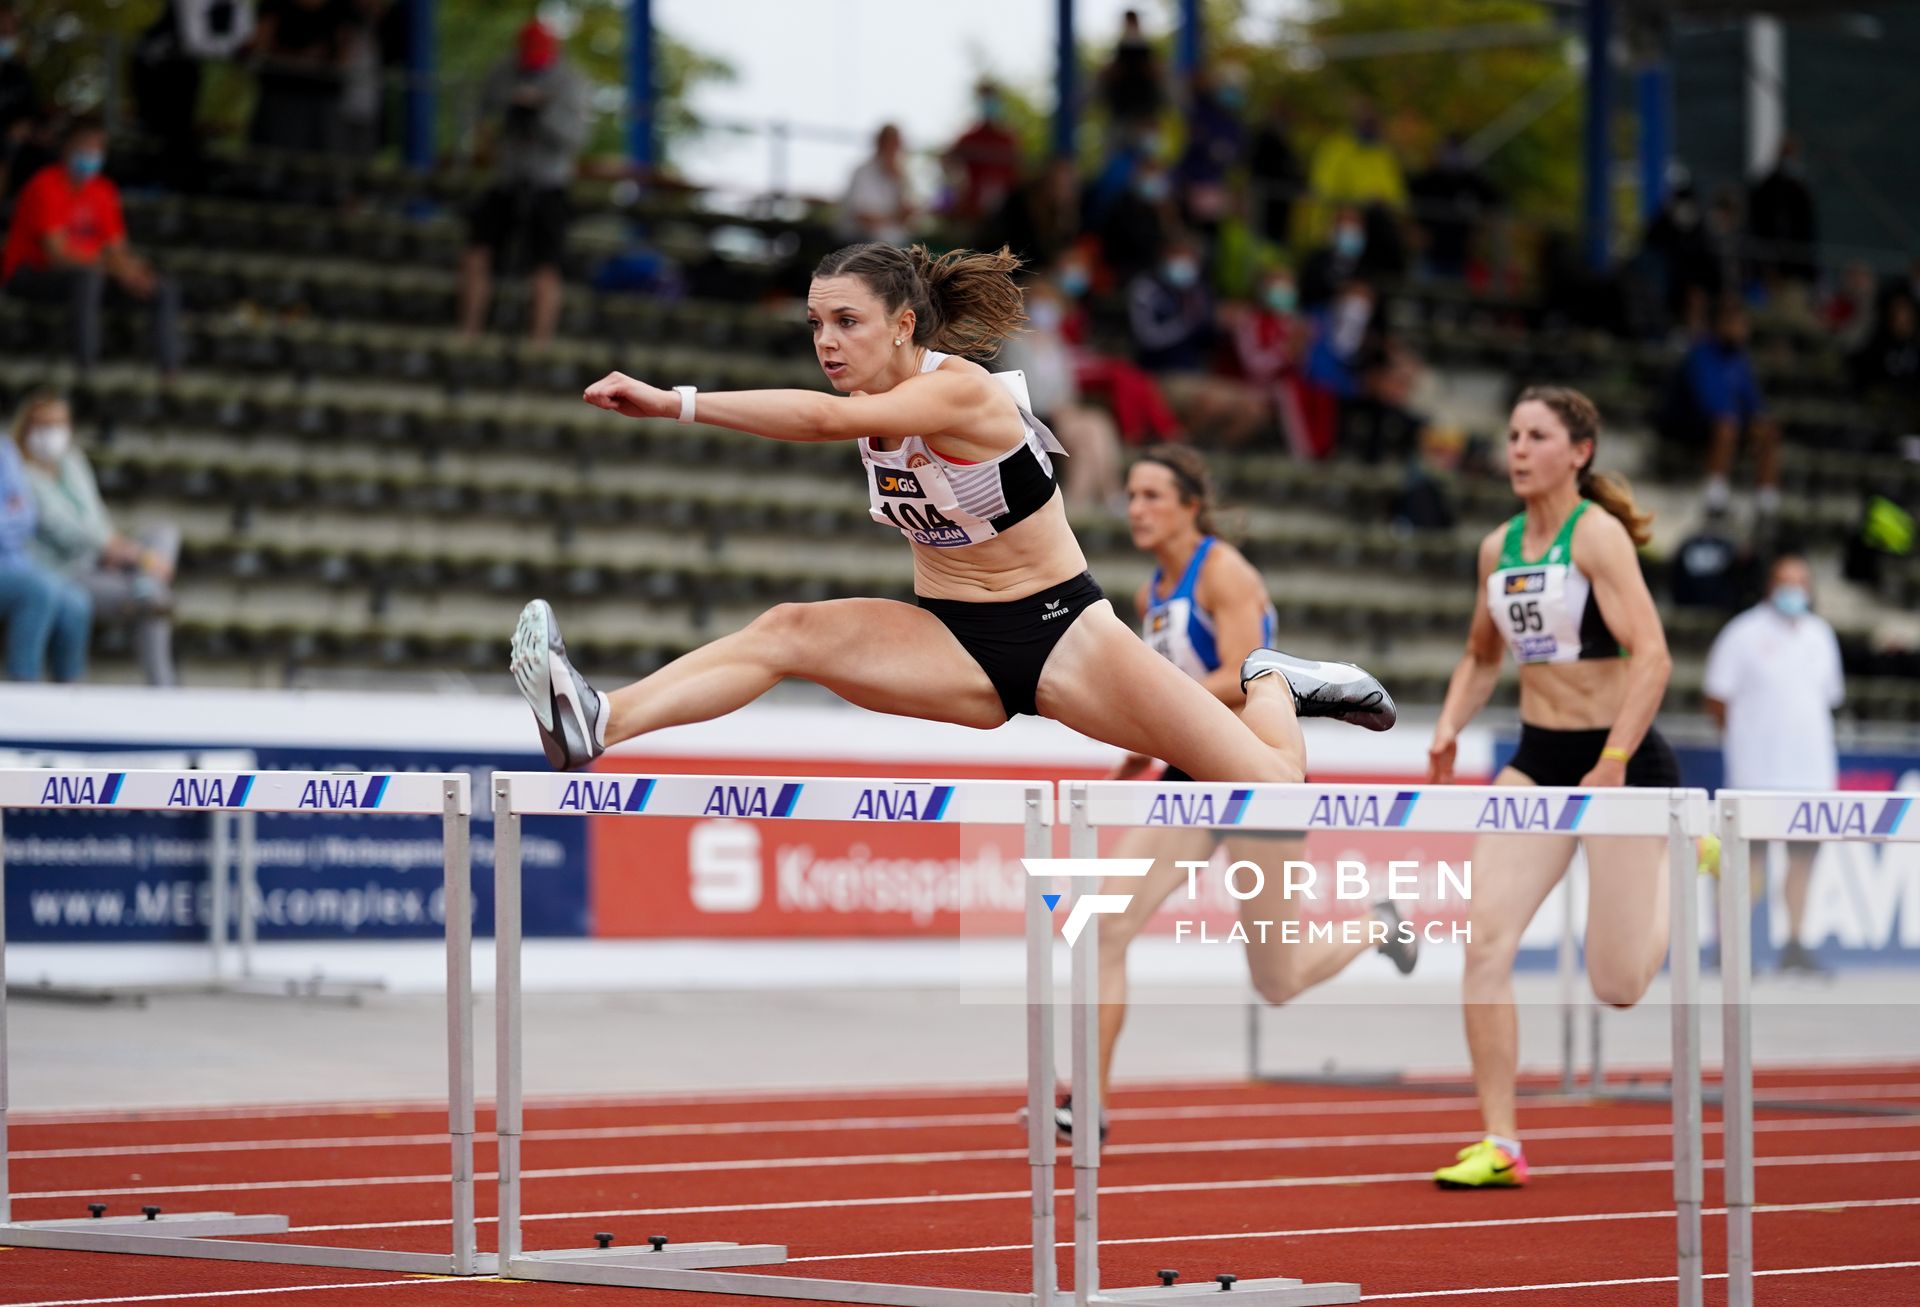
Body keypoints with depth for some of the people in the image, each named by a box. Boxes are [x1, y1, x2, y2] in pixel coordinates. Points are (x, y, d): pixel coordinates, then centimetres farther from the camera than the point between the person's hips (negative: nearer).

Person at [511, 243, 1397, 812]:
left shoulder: (959, 392, -25)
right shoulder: (879, 405, -1)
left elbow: (829, 419, -42)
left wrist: (677, 402, -48)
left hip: (1057, 628, -5)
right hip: (951, 643, 6)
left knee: (1272, 783, -10)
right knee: (786, 632, -24)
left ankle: (1267, 684, 25)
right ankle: (598, 726, -41)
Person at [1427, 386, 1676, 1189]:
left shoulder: (1597, 534, -13)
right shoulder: (1499, 547, 7)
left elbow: (1651, 656, -22)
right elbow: (1482, 656, 23)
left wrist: (1614, 763, -29)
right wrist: (1449, 730, 5)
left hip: (1626, 764, -6)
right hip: (1538, 762, 6)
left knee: (1618, 986, 0)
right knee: (1484, 941, -11)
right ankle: (1500, 1144, -6)